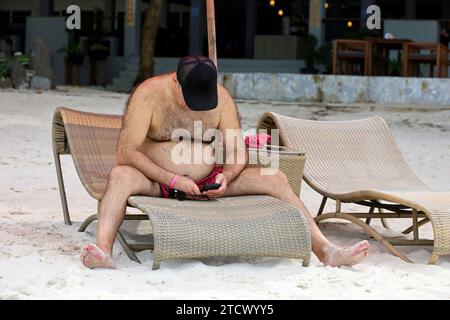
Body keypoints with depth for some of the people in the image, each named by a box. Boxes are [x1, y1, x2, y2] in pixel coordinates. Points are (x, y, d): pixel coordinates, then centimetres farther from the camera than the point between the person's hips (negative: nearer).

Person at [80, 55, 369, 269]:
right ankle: (103, 251, -57)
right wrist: (173, 180, -29)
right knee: (120, 176, -37)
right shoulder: (149, 94, -14)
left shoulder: (221, 97, -3)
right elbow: (126, 152, -20)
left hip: (207, 182, 3)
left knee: (276, 178, -14)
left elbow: (237, 152, 2)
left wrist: (227, 176, -22)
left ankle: (325, 250, -19)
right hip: (158, 182, -3)